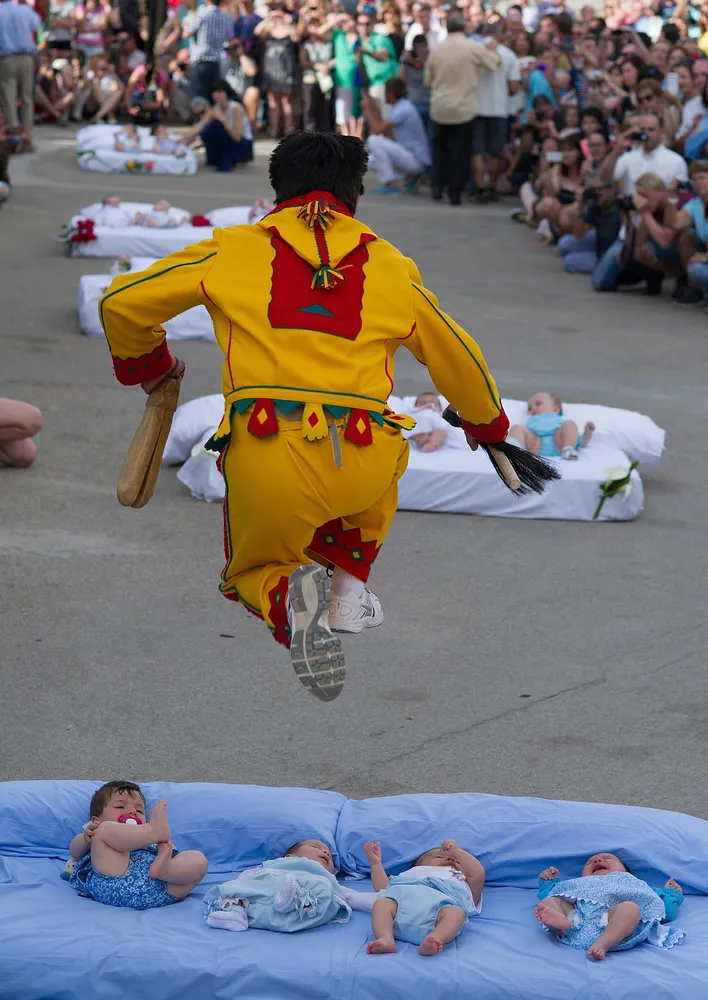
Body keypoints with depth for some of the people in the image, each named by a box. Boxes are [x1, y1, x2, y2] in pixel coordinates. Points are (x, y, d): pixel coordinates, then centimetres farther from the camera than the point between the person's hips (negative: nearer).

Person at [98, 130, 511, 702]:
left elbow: (122, 303, 14)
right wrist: (488, 424, 47)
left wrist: (147, 366, 34)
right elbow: (456, 357, 27)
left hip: (264, 463, -2)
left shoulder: (234, 250, 11)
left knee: (251, 571, 28)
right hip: (360, 465, 2)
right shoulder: (390, 266, 15)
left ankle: (285, 595, -9)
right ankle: (349, 584, 19)